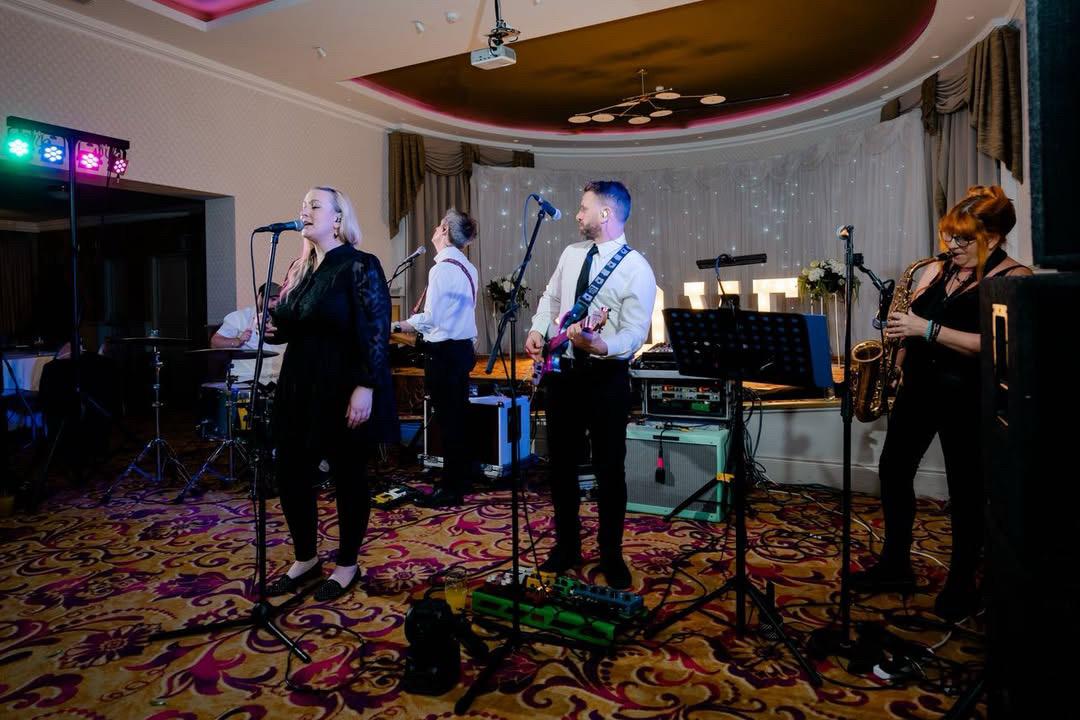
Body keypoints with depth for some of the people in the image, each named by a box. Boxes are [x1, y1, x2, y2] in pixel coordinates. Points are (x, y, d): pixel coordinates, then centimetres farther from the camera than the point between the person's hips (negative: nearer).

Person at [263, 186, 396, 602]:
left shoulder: (359, 266, -9)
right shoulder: (299, 269, 13)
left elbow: (376, 331, -16)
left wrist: (366, 388, -23)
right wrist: (273, 329, -1)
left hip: (344, 387, -7)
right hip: (299, 385, 8)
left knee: (348, 476, 5)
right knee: (289, 473, 10)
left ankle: (347, 565, 22)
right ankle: (305, 559, 29)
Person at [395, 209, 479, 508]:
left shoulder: (442, 268, -16)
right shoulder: (468, 268, 10)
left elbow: (431, 318, -19)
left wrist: (397, 326, -7)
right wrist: (418, 323, 15)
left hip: (443, 351, -9)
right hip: (463, 346, 9)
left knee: (448, 419, -2)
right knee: (459, 416, 16)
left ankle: (451, 490, 7)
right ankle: (461, 480, 28)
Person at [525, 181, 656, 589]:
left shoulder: (636, 269, -11)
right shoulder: (571, 253, 8)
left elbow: (635, 332, -17)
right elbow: (550, 298, 18)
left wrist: (599, 346, -34)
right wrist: (538, 330, 1)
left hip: (606, 376, -5)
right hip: (562, 371, 6)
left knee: (609, 468, 4)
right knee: (561, 463, 12)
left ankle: (611, 555, 21)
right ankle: (566, 545, 29)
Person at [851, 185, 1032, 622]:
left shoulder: (1013, 279, -9)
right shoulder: (935, 271, 9)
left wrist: (927, 329, -23)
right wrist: (898, 330, -1)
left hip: (967, 397, -6)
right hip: (919, 385, 6)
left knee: (965, 488, 5)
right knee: (893, 470, 7)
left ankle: (962, 585, 22)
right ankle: (895, 566, 23)